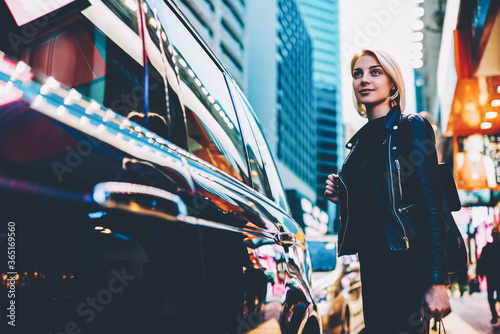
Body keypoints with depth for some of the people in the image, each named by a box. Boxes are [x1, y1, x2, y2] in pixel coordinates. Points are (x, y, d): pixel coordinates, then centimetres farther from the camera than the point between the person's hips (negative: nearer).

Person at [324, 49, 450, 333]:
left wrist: (438, 281, -17)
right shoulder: (359, 140, 14)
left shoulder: (412, 127, -5)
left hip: (408, 264, -6)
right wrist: (342, 198, 1)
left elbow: (433, 203, -12)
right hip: (371, 264, 7)